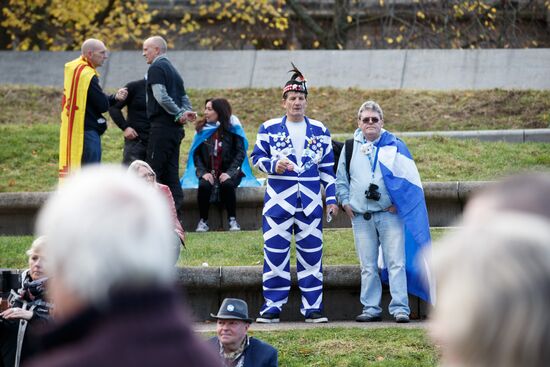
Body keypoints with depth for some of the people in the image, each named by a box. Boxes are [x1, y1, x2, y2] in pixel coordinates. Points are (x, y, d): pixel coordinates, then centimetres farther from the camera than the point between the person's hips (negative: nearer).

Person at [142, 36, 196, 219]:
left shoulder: (156, 68, -7)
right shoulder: (173, 70, 22)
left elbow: (161, 96, -19)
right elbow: (184, 97, 17)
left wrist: (180, 114, -12)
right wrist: (185, 113, -2)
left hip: (161, 126, -9)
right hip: (175, 128, 9)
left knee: (153, 172, -7)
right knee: (171, 173, 9)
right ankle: (176, 215, 7)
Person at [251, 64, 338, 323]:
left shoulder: (320, 131, 11)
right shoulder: (269, 129, 4)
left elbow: (327, 167, 13)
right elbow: (257, 157, 7)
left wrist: (331, 198, 7)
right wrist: (273, 165, -14)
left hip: (310, 202, 2)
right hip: (278, 200, -2)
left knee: (311, 253, 1)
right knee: (275, 252, -4)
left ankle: (312, 307, 5)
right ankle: (272, 306, 2)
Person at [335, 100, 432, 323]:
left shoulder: (394, 146, 5)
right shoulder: (350, 148, 12)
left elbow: (410, 178, 4)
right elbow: (341, 180, 18)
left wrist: (399, 203, -5)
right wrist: (345, 202, 5)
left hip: (390, 214, -3)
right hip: (361, 217, 3)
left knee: (396, 263, -6)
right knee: (368, 266, 6)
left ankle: (400, 308, -5)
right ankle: (371, 309, 11)